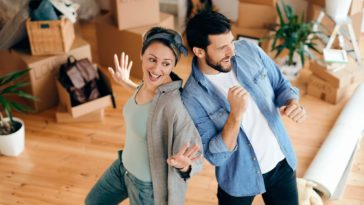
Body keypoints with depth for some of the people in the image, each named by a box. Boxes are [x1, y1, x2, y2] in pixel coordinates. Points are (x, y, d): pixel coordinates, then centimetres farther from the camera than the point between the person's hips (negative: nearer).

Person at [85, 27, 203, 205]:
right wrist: (127, 83, 16)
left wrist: (184, 166, -51)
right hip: (124, 165, 7)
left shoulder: (174, 104, -35)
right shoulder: (146, 84, -10)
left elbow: (195, 158, -30)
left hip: (148, 184, -7)